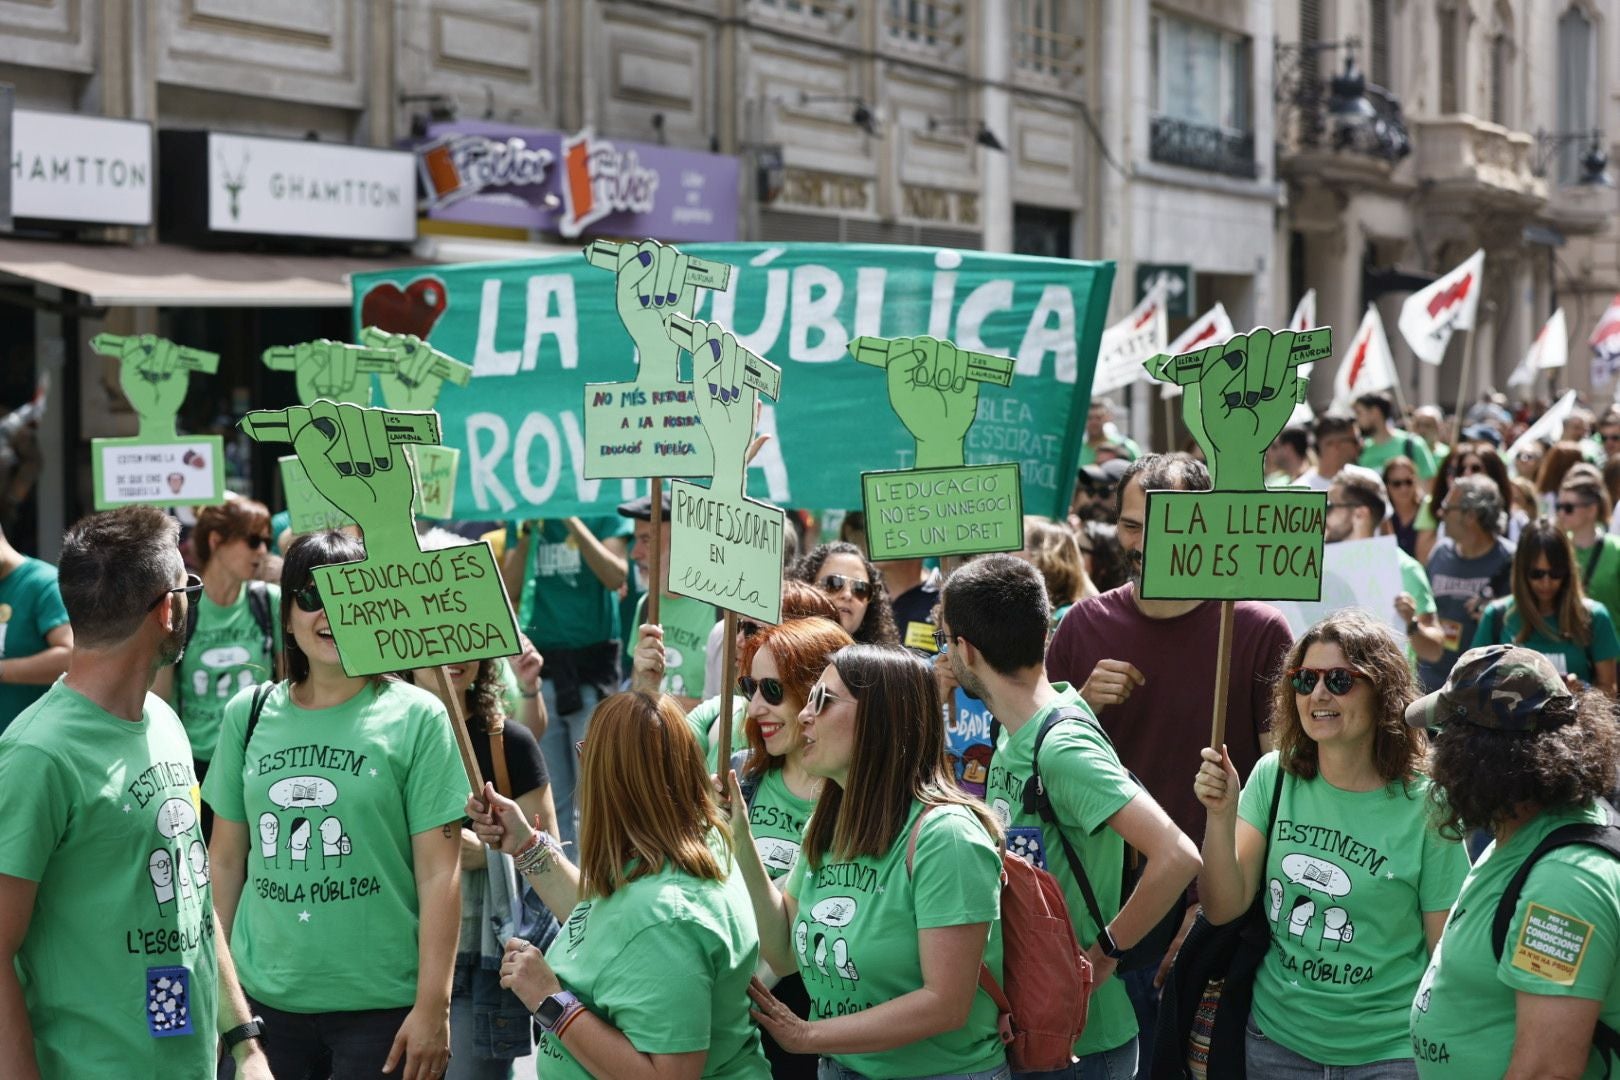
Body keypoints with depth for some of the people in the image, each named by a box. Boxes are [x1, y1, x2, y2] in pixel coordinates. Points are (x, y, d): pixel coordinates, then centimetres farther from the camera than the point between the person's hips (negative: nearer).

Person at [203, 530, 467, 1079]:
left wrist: (433, 1007, -11)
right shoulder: (248, 714, 6)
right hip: (261, 997, 3)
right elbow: (225, 861, 11)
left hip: (380, 1004, -3)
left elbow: (438, 874, -7)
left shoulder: (417, 718, -4)